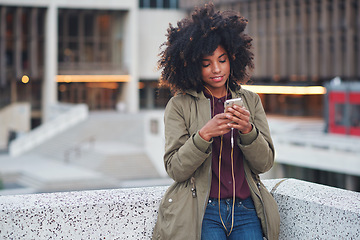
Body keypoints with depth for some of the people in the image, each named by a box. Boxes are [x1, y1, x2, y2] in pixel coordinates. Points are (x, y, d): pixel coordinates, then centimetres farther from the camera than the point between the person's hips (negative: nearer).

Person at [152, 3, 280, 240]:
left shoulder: (250, 100, 11)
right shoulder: (179, 105, 1)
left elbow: (264, 163, 6)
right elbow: (175, 169, -5)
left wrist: (248, 130, -12)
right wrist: (204, 134, -19)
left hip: (246, 210, 3)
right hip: (202, 213, -2)